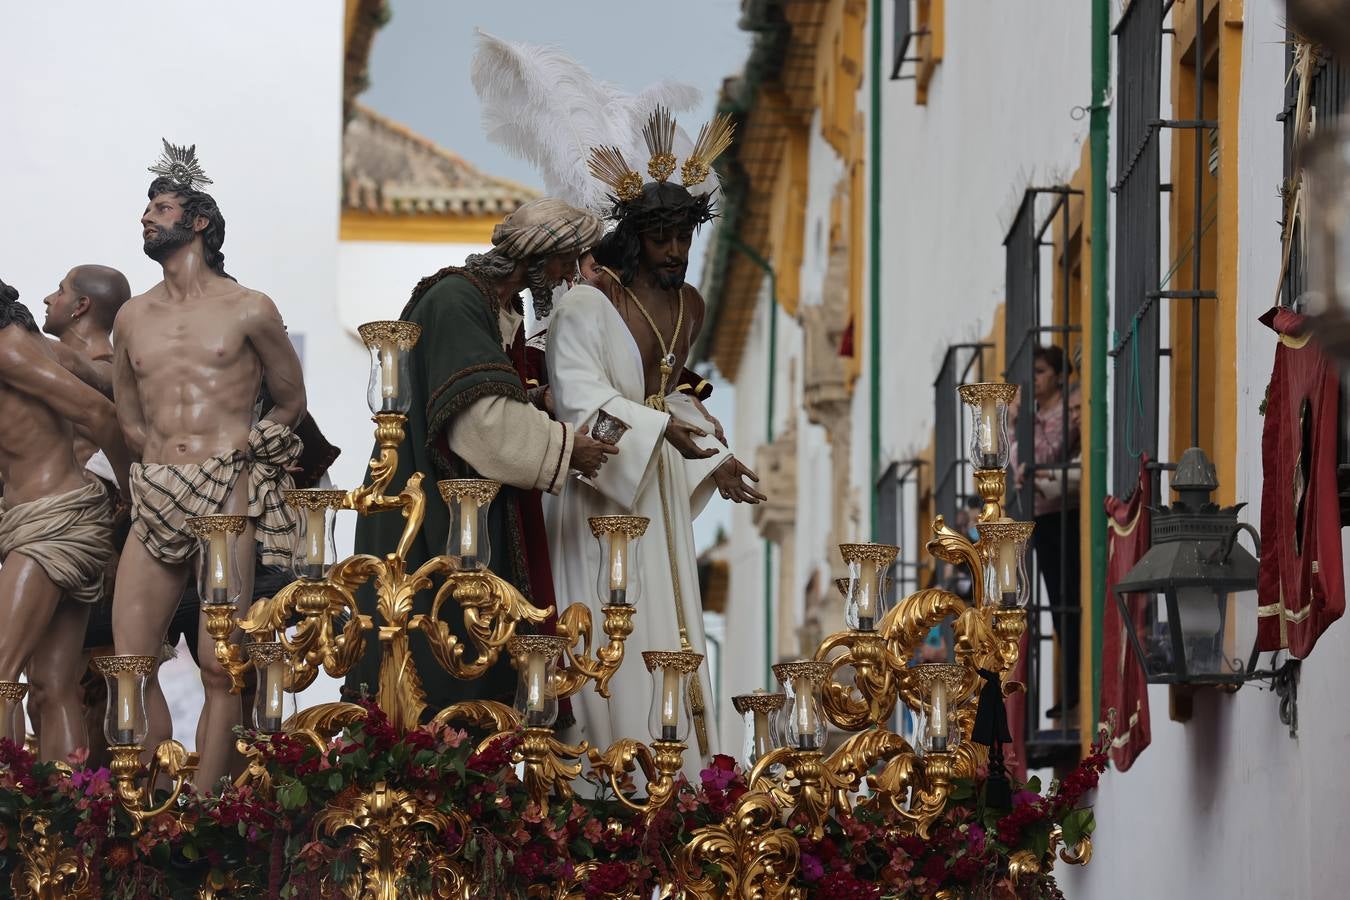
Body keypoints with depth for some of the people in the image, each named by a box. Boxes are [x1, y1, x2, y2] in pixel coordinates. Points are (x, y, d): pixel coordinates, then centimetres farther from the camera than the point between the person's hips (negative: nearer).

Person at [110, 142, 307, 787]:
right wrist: (167, 462, 13)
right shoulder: (132, 317, 16)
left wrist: (240, 448, 8)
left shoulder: (248, 311, 5)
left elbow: (290, 402, 16)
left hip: (227, 500, -4)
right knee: (131, 661, -6)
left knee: (220, 668, -9)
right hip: (156, 505, 4)